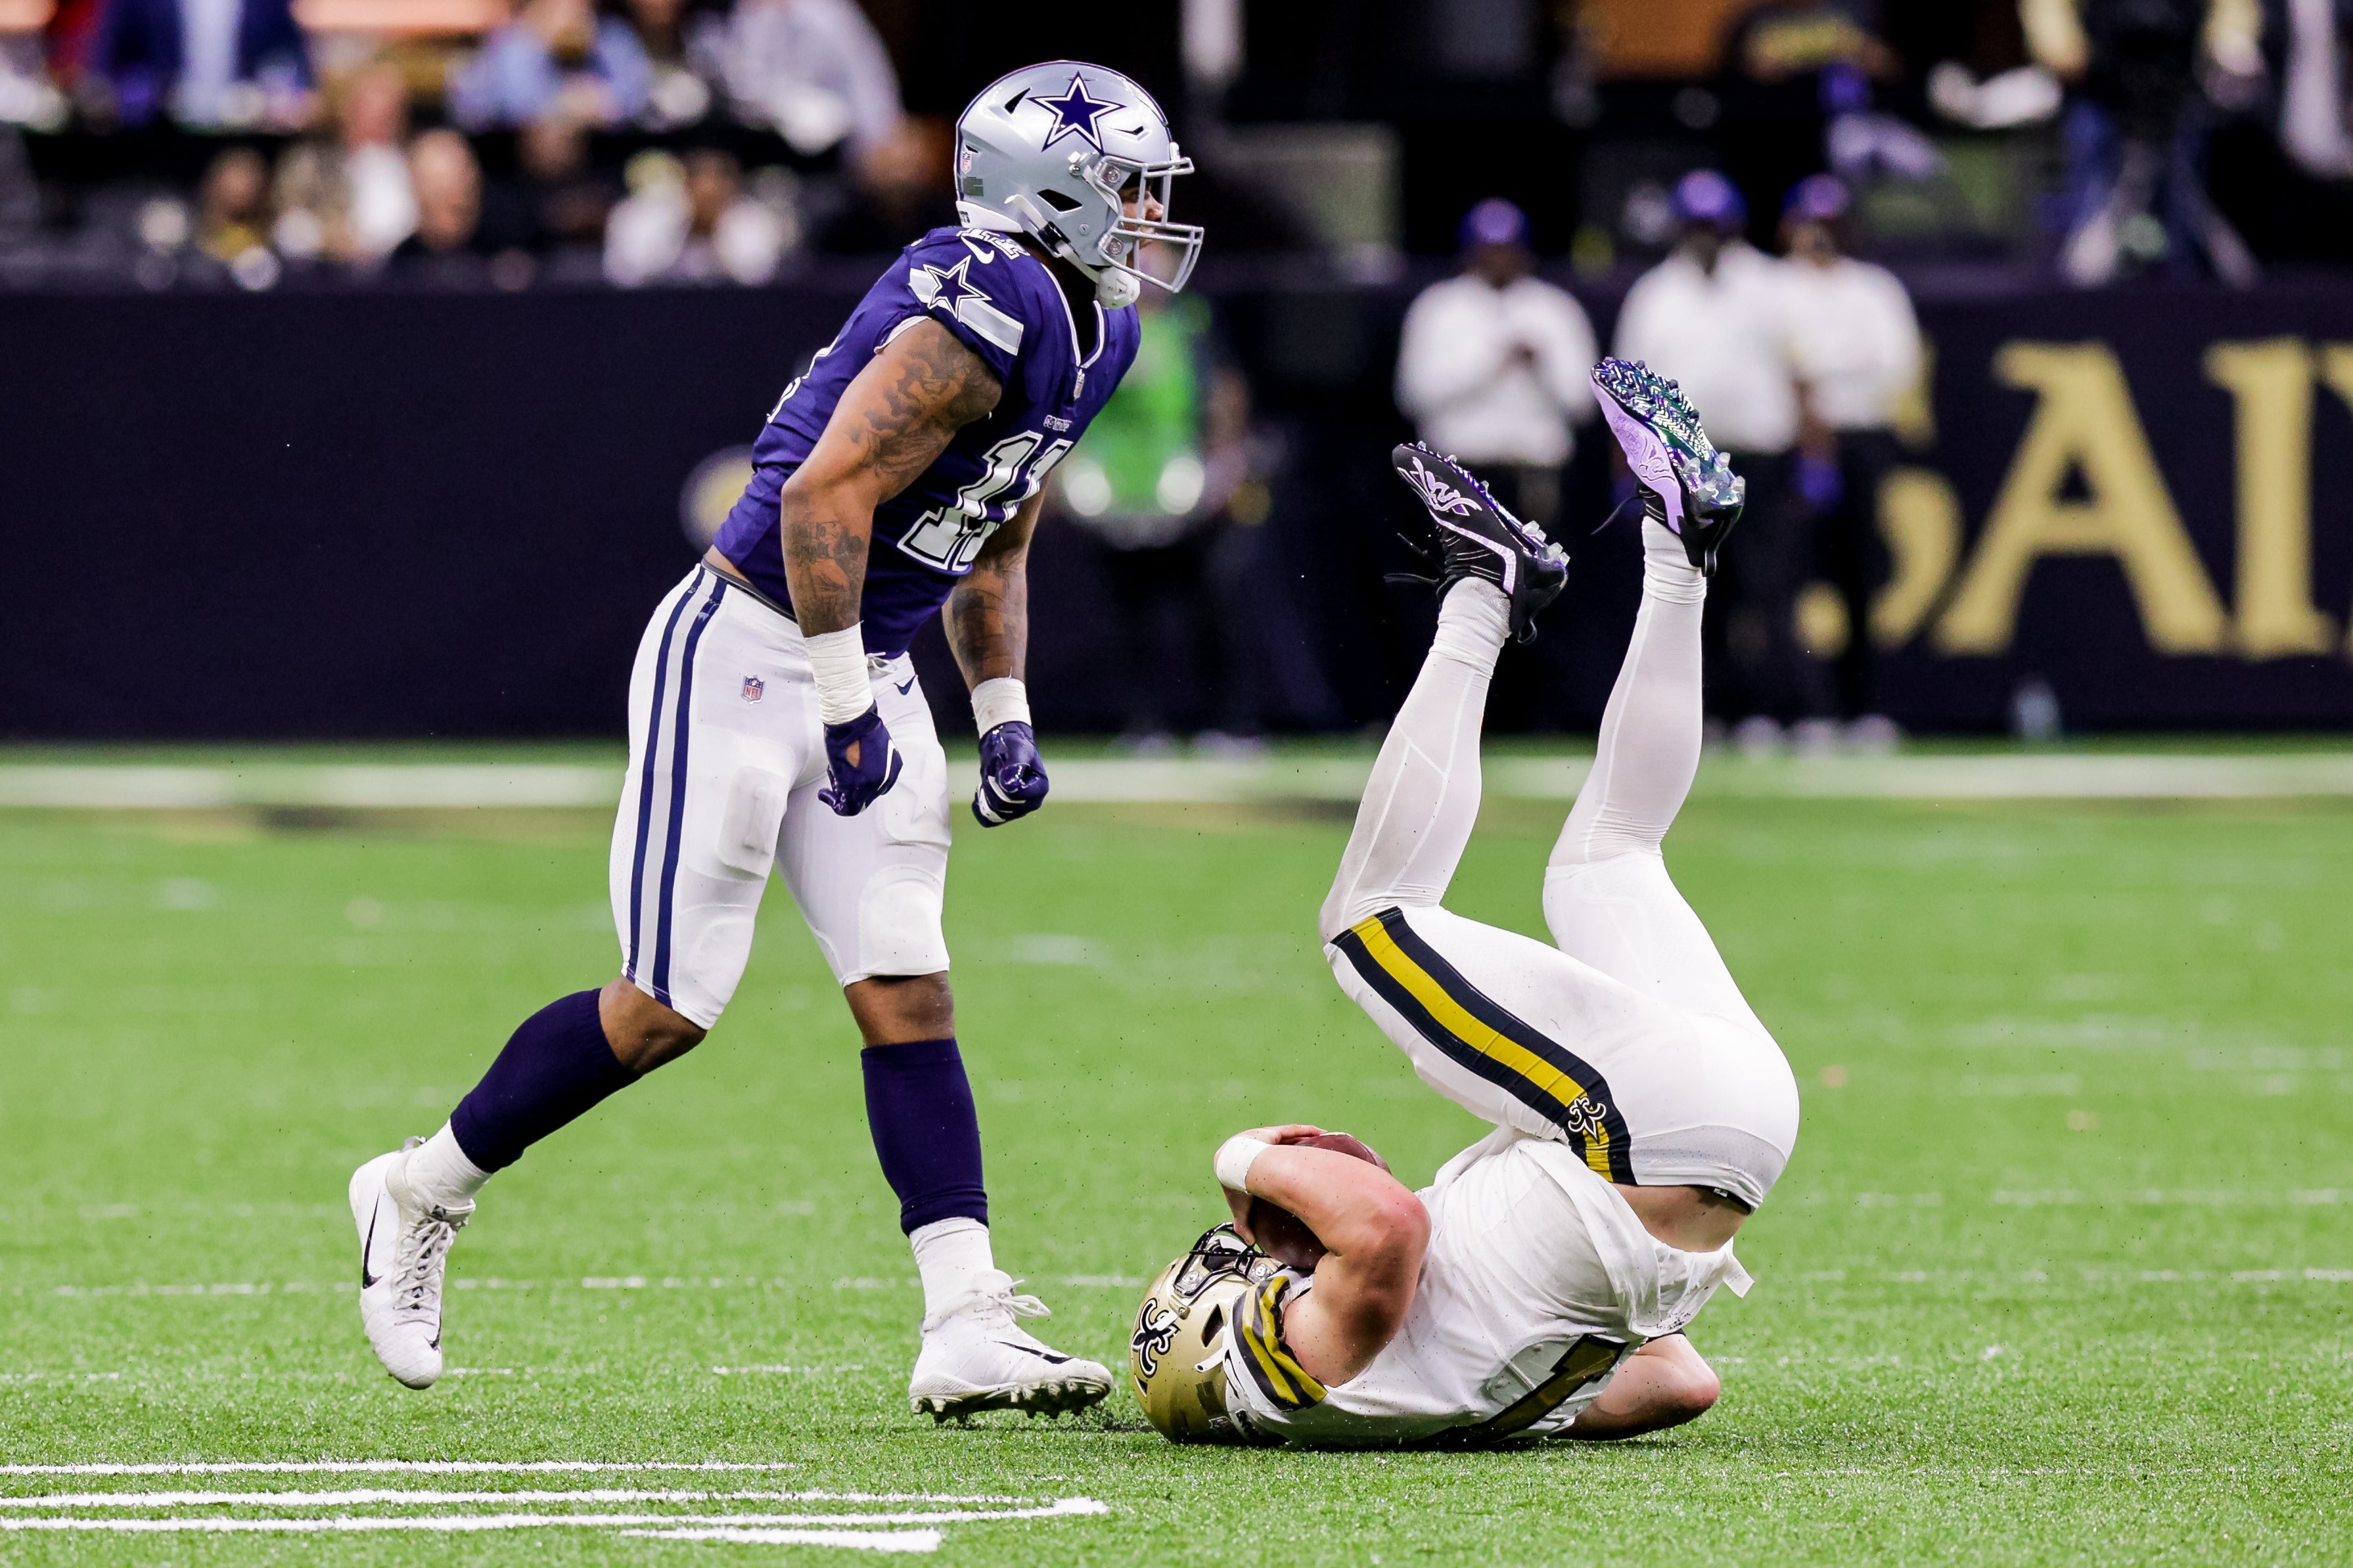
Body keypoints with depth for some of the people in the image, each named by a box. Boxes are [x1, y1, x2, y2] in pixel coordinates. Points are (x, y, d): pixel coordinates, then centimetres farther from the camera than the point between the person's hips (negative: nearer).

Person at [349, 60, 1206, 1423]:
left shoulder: (1091, 335, 11)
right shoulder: (987, 310, -20)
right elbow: (828, 496, -26)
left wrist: (1005, 718, 13)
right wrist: (846, 713, -22)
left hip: (870, 673, 9)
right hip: (746, 655, -9)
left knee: (909, 994, 0)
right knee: (671, 1007, -5)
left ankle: (967, 1326, -5)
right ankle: (421, 1195, 13)